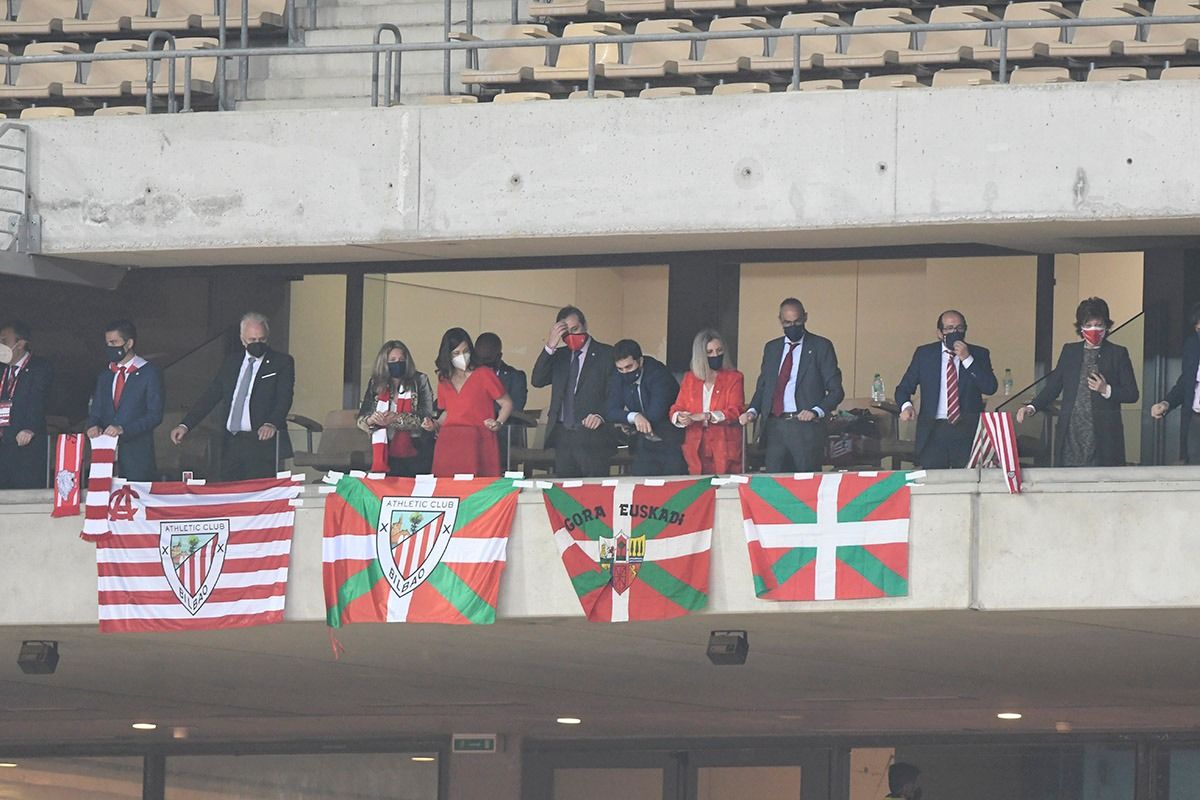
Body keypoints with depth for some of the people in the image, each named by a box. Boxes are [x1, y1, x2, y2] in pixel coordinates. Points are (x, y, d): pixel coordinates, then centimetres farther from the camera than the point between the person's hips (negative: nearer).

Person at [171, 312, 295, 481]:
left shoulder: (282, 362, 2)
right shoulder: (231, 362, 16)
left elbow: (284, 398, -11)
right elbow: (211, 395, 13)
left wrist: (272, 424, -31)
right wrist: (185, 425, 1)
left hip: (262, 444, -5)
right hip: (232, 446, 5)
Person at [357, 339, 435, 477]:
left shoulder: (419, 381, -2)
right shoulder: (375, 384, 6)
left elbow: (426, 418, -9)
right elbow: (361, 420, 5)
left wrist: (396, 419, -22)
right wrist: (371, 420, -19)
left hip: (416, 455, -2)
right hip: (389, 457, 2)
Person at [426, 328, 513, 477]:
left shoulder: (484, 375, 3)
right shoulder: (444, 380, 16)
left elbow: (506, 404, 7)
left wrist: (498, 423, -8)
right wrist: (435, 425, 11)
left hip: (477, 441, -4)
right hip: (449, 443, 4)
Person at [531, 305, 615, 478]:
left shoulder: (606, 354, 3)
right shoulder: (559, 355, 17)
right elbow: (537, 381, 4)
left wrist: (600, 415, -20)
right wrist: (550, 347, -5)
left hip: (592, 436, -4)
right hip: (562, 436, 4)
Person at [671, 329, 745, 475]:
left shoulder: (734, 378, 5)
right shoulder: (690, 378, 15)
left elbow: (736, 412, -7)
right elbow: (676, 409, 10)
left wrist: (707, 416, -20)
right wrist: (680, 418, -14)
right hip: (697, 450, 2)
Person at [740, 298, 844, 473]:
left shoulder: (821, 346, 2)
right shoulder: (771, 348, 16)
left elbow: (836, 390, 0)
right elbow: (762, 387, 21)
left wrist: (816, 412, -17)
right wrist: (752, 411, 1)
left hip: (806, 426, -4)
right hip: (775, 428, 4)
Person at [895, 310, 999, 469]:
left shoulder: (979, 354, 8)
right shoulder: (924, 354, 9)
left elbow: (990, 388, -5)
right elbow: (903, 388, 10)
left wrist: (967, 359, -11)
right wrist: (906, 406, -12)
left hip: (968, 433, 0)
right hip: (934, 431, 0)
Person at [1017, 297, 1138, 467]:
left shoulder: (1118, 354, 6)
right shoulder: (1069, 351, 15)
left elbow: (1132, 394, 5)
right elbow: (1053, 387, 15)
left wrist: (1106, 390, -11)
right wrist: (1032, 407, 1)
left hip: (1103, 435, -2)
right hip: (1071, 433, 2)